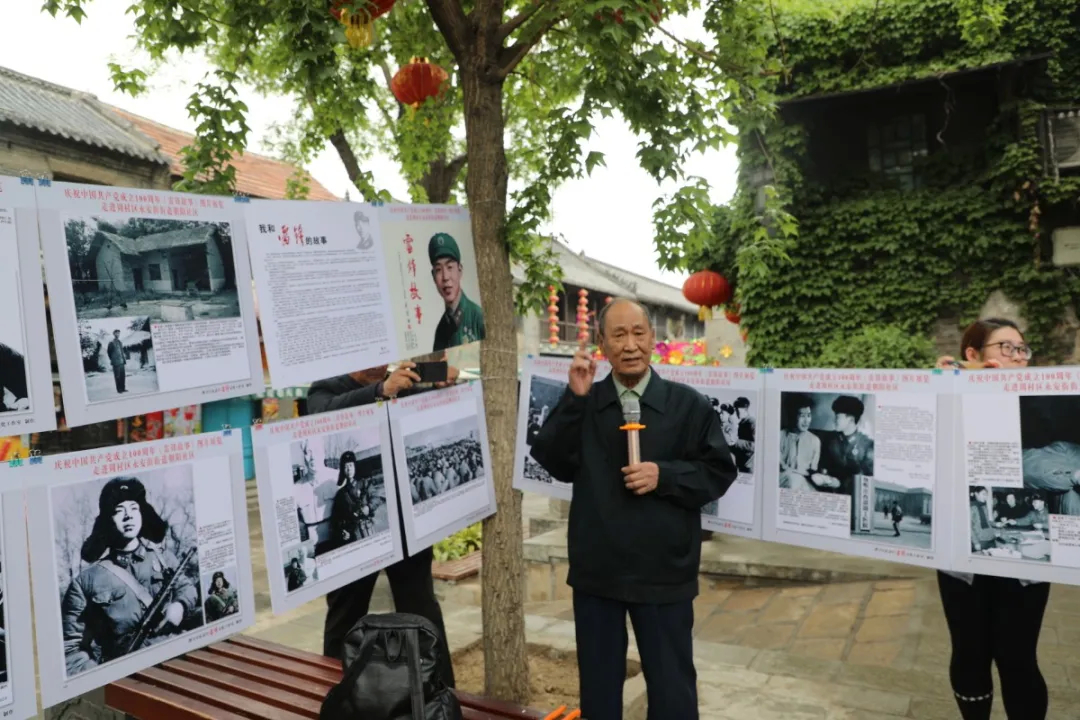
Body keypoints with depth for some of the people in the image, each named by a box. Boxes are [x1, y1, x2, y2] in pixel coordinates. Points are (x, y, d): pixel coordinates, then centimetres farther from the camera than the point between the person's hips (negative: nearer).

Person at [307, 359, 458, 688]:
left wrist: (446, 387, -15)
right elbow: (327, 415, -25)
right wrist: (382, 390, -39)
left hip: (406, 519, 3)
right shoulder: (326, 389, -3)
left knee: (423, 615, 8)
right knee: (345, 618, 14)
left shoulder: (404, 387, 8)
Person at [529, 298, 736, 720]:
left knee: (672, 683, 13)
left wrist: (665, 476, -17)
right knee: (598, 682, 19)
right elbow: (553, 463, -10)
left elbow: (720, 471, -2)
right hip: (596, 570, 2)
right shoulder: (583, 404, 2)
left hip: (664, 571, -2)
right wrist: (574, 399, -17)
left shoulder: (688, 404, -2)